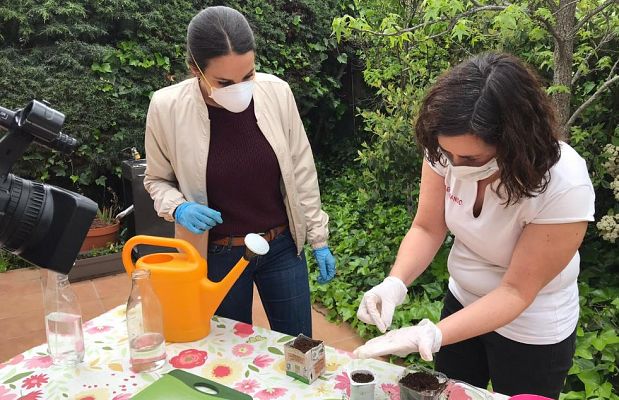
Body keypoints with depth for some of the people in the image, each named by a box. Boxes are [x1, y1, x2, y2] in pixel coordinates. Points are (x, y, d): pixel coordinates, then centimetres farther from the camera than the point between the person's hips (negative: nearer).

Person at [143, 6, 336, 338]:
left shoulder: (276, 92, -13)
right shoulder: (167, 107, -16)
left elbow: (301, 170, -1)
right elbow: (157, 180, 1)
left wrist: (319, 239, 3)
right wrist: (178, 208, -20)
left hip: (282, 247, 2)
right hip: (216, 256, -1)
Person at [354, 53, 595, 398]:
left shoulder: (565, 186, -32)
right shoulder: (448, 149, -22)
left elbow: (517, 290, -26)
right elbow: (427, 229, -11)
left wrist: (431, 336, -37)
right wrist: (395, 283, -30)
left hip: (531, 331, -4)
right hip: (463, 302, 4)